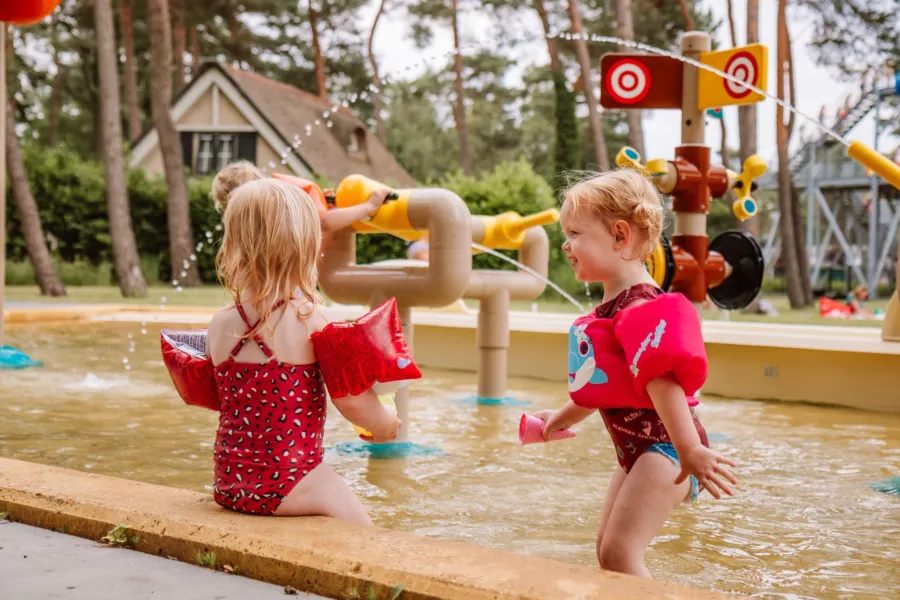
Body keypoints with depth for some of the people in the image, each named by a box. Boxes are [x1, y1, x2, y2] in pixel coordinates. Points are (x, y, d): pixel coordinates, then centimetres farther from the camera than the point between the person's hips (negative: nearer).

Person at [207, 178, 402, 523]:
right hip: (287, 484, -6)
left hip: (228, 485, 6)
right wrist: (384, 423, 6)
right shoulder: (310, 320, -16)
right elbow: (351, 400, -14)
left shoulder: (220, 324, -1)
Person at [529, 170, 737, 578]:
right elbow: (602, 385, 23)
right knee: (607, 547, 15)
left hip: (664, 446, -11)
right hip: (635, 449, 11)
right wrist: (562, 418, 36)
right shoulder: (612, 308, 12)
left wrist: (689, 449, -37)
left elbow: (661, 380, -31)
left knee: (620, 552, -16)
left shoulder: (642, 307, -20)